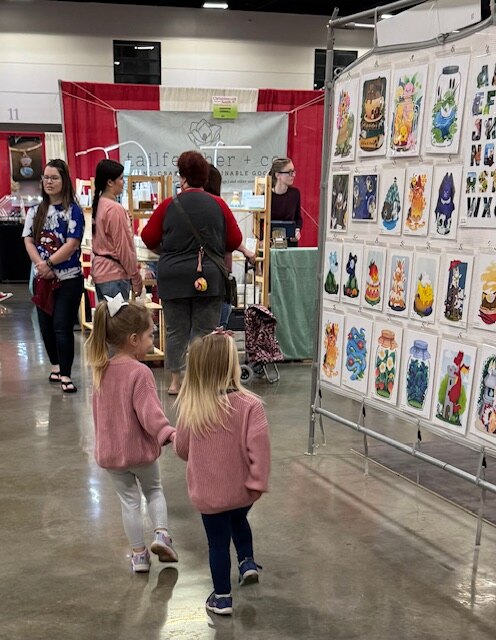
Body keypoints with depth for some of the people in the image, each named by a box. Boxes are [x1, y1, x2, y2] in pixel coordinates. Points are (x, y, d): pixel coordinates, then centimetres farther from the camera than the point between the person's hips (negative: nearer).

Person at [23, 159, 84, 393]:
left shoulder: (73, 211, -6)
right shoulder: (35, 211, 9)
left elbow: (72, 244, -14)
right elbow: (28, 240, 3)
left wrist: (48, 263, -17)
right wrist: (40, 264, -13)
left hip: (68, 278, -5)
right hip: (42, 278, 5)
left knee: (62, 327, -6)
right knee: (45, 325, 13)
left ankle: (65, 375, 2)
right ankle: (55, 365, 33)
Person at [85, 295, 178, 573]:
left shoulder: (101, 370, 0)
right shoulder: (140, 372, -22)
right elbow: (150, 412, -29)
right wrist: (169, 433, -37)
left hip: (110, 451, 5)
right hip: (141, 449, -4)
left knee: (129, 500, 15)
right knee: (154, 490, 21)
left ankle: (139, 555, 20)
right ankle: (161, 534, 5)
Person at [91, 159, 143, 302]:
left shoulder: (99, 204, 9)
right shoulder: (115, 208, -16)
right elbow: (123, 247, -15)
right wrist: (136, 277, -7)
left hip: (99, 271, 9)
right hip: (114, 274, -9)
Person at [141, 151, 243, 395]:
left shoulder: (168, 206, -3)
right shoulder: (218, 205, -2)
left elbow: (148, 239, 4)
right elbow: (235, 241, 5)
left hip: (173, 277, 1)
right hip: (209, 278, 0)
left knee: (176, 331, 11)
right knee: (204, 332, 5)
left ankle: (175, 381, 18)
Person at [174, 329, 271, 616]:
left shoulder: (191, 407, -14)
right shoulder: (250, 405, -23)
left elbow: (182, 449, 0)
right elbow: (258, 449, -23)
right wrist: (258, 483, -10)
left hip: (208, 493, 1)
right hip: (242, 489, 0)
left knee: (218, 542, 17)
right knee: (239, 520, 33)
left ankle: (222, 598, 29)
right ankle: (248, 562, 33)